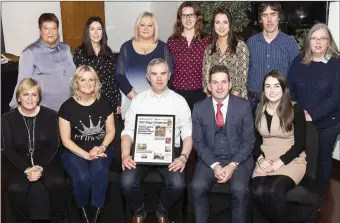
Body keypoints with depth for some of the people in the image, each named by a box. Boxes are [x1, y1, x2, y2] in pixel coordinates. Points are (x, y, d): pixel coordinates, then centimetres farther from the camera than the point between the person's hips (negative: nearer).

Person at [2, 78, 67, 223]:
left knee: (57, 182, -29)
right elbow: (9, 150, -5)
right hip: (18, 162, 0)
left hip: (46, 160, 0)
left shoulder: (50, 115, 0)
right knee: (16, 188, -31)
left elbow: (54, 145, -2)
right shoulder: (8, 119, 0)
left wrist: (41, 166, -18)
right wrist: (27, 169, -20)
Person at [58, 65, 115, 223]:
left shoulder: (103, 104, 3)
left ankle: (97, 209, -12)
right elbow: (66, 140, -5)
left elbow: (111, 130, 9)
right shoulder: (67, 107, -5)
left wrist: (102, 147, -11)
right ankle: (82, 208, 0)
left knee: (99, 170, -33)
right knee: (83, 177, -31)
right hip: (74, 152, -1)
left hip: (100, 150, 2)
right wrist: (86, 155, -16)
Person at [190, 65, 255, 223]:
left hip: (239, 159, -1)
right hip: (210, 159, 1)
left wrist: (233, 165, -14)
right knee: (197, 187, -25)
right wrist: (214, 165, -13)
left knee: (239, 189, -28)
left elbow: (248, 141, -2)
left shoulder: (243, 106, -3)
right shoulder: (199, 108, 0)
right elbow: (198, 142, 1)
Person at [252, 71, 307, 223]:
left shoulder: (295, 110, -6)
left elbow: (300, 144, -7)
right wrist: (260, 159, -9)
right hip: (266, 161, 3)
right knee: (259, 192, -26)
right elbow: (255, 140, 10)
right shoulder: (259, 110, 6)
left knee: (274, 190, -31)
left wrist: (279, 162, -15)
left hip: (291, 160, -3)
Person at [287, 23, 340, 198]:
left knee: (322, 159, 13)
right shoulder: (299, 62, 3)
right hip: (299, 122, 2)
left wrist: (312, 115, -20)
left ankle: (319, 196, 31)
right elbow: (289, 89, 2)